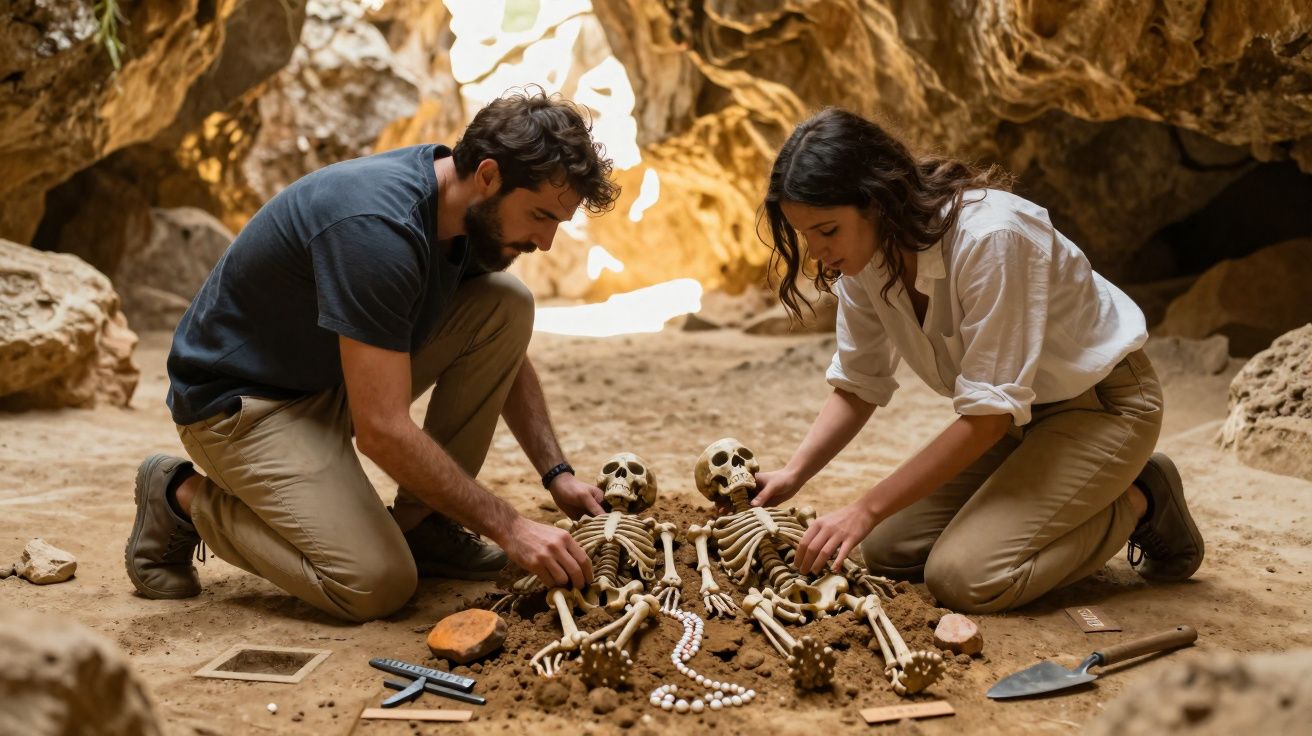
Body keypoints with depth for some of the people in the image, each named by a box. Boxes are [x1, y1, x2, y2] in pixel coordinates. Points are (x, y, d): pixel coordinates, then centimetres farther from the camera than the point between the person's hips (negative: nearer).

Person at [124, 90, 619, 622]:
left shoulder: (475, 213, -6)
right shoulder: (378, 228, -33)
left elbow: (505, 357, 9)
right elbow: (383, 431, -33)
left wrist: (556, 473, -3)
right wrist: (509, 528, -28)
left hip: (342, 374, 8)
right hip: (241, 397, -8)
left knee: (508, 304, -10)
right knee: (378, 584, -21)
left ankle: (421, 522, 1)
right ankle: (186, 497, 2)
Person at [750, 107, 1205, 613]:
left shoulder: (988, 236, -33)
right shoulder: (864, 256, -9)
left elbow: (989, 414, -30)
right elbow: (857, 387, 1)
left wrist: (867, 509, -30)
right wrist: (793, 473, -16)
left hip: (1101, 404, -7)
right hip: (1017, 415, 8)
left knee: (964, 578, -22)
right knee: (886, 551, -3)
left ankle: (1137, 504, 0)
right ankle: (1053, 502, 14)